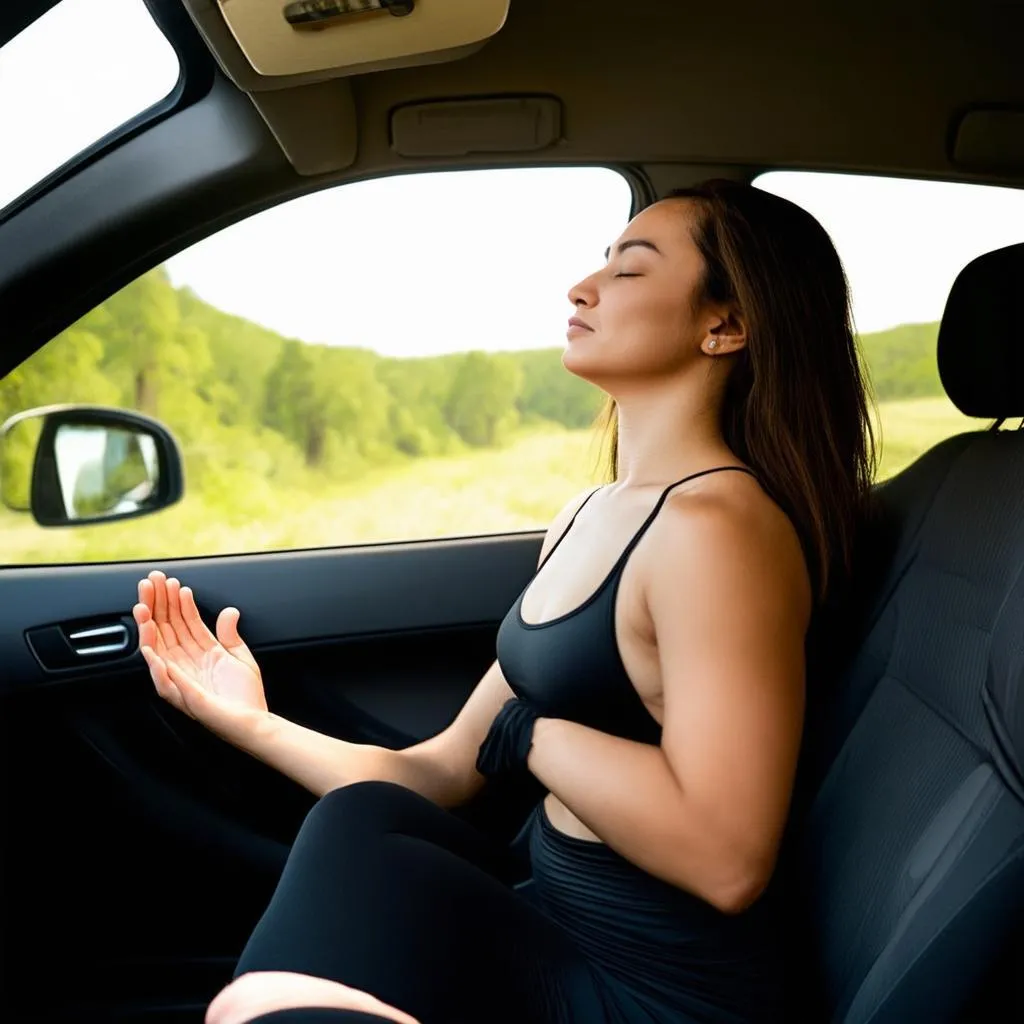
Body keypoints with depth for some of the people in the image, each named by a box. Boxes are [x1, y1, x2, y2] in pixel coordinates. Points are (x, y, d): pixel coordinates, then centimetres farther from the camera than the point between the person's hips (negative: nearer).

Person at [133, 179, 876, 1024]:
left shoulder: (716, 522, -19)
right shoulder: (585, 519, 8)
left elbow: (726, 856, -29)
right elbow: (450, 772, 8)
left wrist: (530, 734, -15)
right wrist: (251, 722, 0)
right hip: (557, 931, 7)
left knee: (359, 835, -17)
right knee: (361, 817, -12)